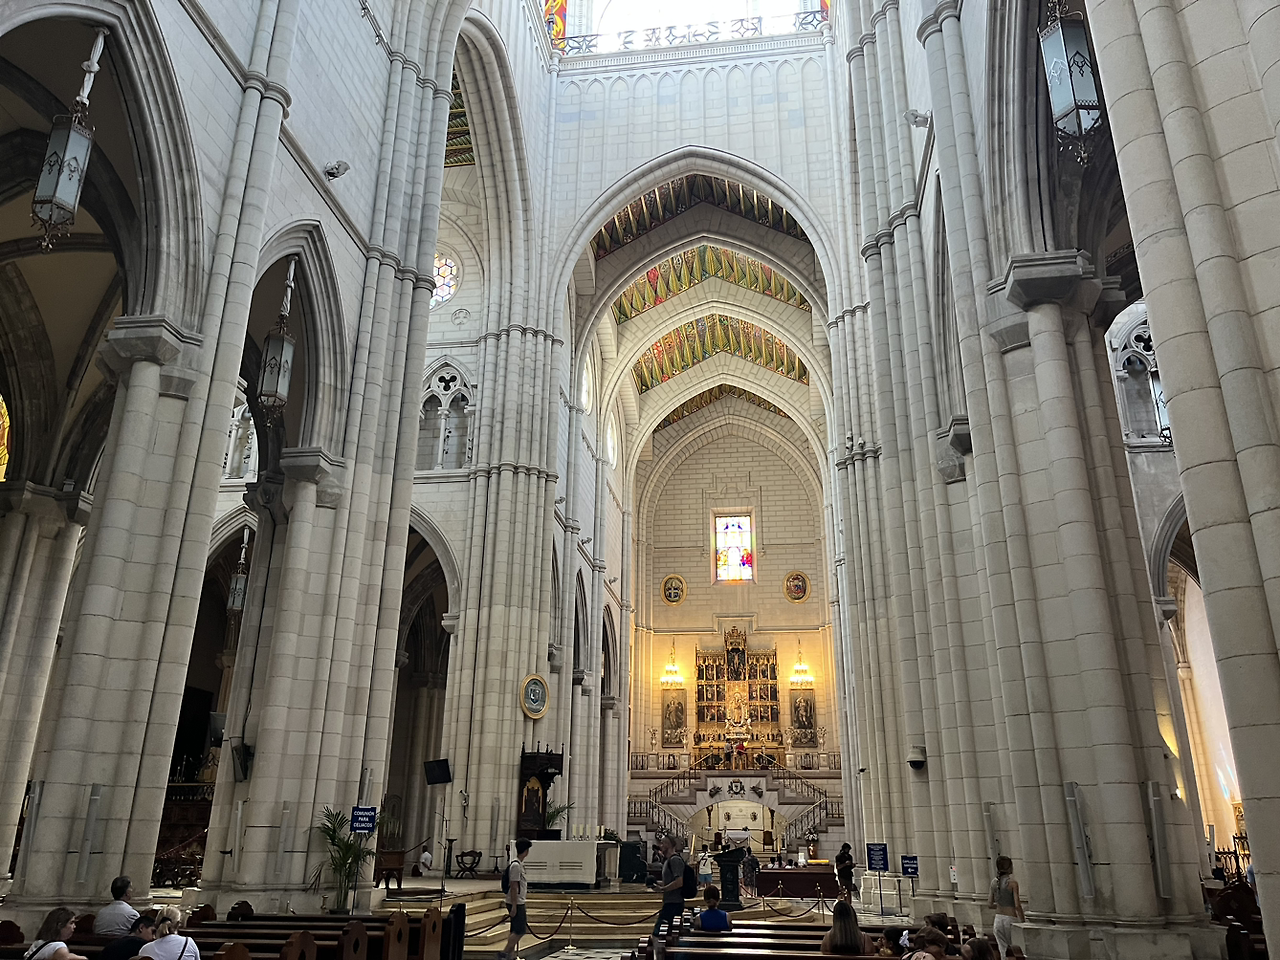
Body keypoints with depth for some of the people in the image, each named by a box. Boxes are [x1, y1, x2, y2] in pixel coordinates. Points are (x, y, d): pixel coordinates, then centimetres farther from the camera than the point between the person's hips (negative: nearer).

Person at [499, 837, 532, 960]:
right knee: (520, 931, -8)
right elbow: (513, 887, -20)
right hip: (516, 903, -10)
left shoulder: (520, 864, 13)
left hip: (520, 903, 10)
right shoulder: (516, 865, -18)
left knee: (516, 931, 11)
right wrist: (514, 906, -20)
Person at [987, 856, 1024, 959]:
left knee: (1003, 951, 11)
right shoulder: (1012, 882, -10)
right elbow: (1017, 905, -16)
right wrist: (1023, 922, -7)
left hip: (998, 919, 5)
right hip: (1010, 919, -5)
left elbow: (990, 904, 10)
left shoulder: (994, 882, 7)